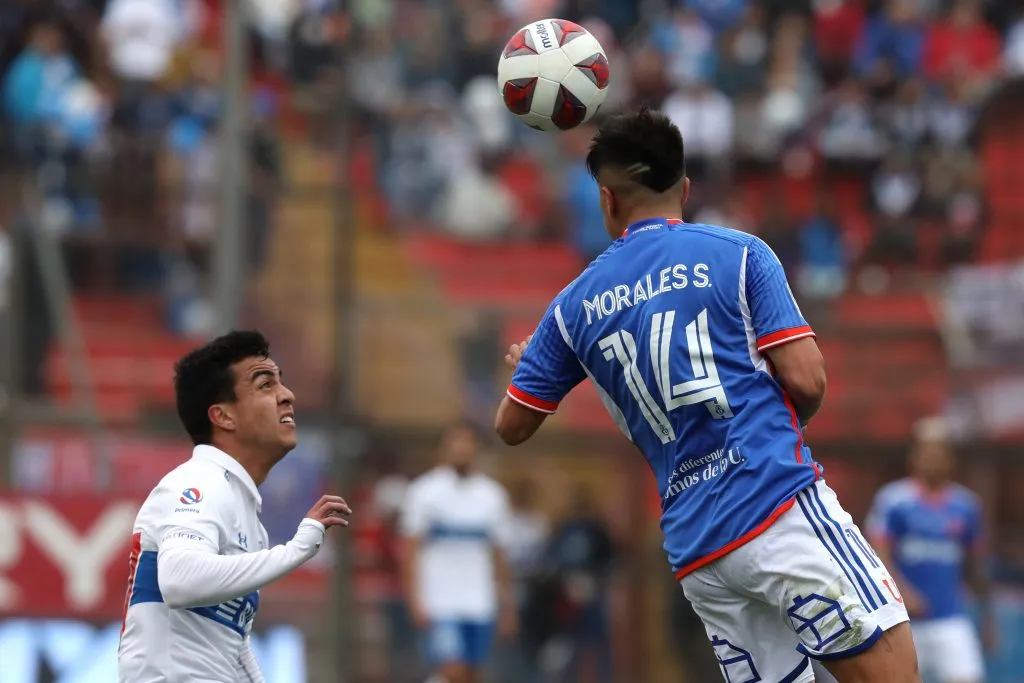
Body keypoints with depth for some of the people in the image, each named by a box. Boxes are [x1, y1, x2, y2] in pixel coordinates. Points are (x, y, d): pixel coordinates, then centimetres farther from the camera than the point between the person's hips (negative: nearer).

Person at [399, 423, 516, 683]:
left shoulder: (492, 494, 11)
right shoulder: (425, 491, -2)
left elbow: (498, 554, 15)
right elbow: (411, 550, -4)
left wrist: (507, 603, 12)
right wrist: (415, 600, -13)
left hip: (480, 604, 4)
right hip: (440, 602, -4)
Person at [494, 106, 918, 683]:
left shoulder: (575, 306, 14)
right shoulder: (739, 254, 3)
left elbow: (513, 427, 23)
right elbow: (807, 380, -4)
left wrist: (521, 366, 46)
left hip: (695, 548, 5)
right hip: (780, 506, -5)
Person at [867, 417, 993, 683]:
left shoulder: (965, 504, 9)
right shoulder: (892, 499, -3)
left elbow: (976, 566, 18)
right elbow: (879, 554, -10)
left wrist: (987, 615, 20)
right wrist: (902, 590, -25)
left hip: (951, 619, 2)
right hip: (904, 620, -2)